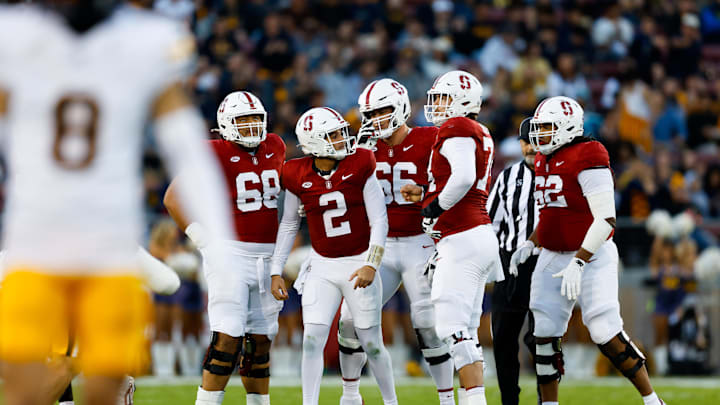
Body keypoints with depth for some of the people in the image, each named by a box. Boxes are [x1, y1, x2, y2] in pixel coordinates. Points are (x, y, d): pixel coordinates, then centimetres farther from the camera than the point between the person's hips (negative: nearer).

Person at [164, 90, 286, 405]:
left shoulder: (274, 148, 10)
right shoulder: (215, 154, -8)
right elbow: (173, 198, -6)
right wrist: (201, 237, -12)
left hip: (267, 257, 6)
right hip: (230, 253, -6)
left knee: (260, 340, 10)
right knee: (228, 338, -15)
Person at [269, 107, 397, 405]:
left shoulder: (360, 167, -11)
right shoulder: (298, 176, -5)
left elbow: (379, 221, -9)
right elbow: (289, 225, 9)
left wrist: (371, 266, -19)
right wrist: (276, 271, 6)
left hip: (358, 264, -2)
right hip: (322, 267, 2)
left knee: (371, 343, 5)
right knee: (312, 340, -10)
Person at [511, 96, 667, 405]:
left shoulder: (586, 159, -17)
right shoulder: (544, 161, 10)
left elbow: (606, 219, -22)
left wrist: (578, 263, -26)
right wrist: (529, 244, 12)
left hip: (591, 257, -8)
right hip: (552, 258, 8)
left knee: (607, 335, -12)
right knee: (545, 334, 2)